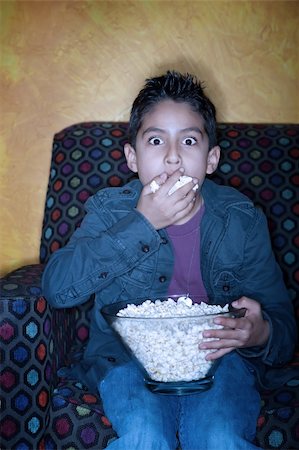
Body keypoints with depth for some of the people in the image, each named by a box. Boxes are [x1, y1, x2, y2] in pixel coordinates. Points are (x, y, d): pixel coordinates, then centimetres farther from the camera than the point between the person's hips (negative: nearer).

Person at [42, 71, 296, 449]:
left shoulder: (243, 220, -3)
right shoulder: (110, 210, -3)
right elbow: (56, 288, -18)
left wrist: (261, 334, -26)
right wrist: (142, 224, -23)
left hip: (219, 357, 1)